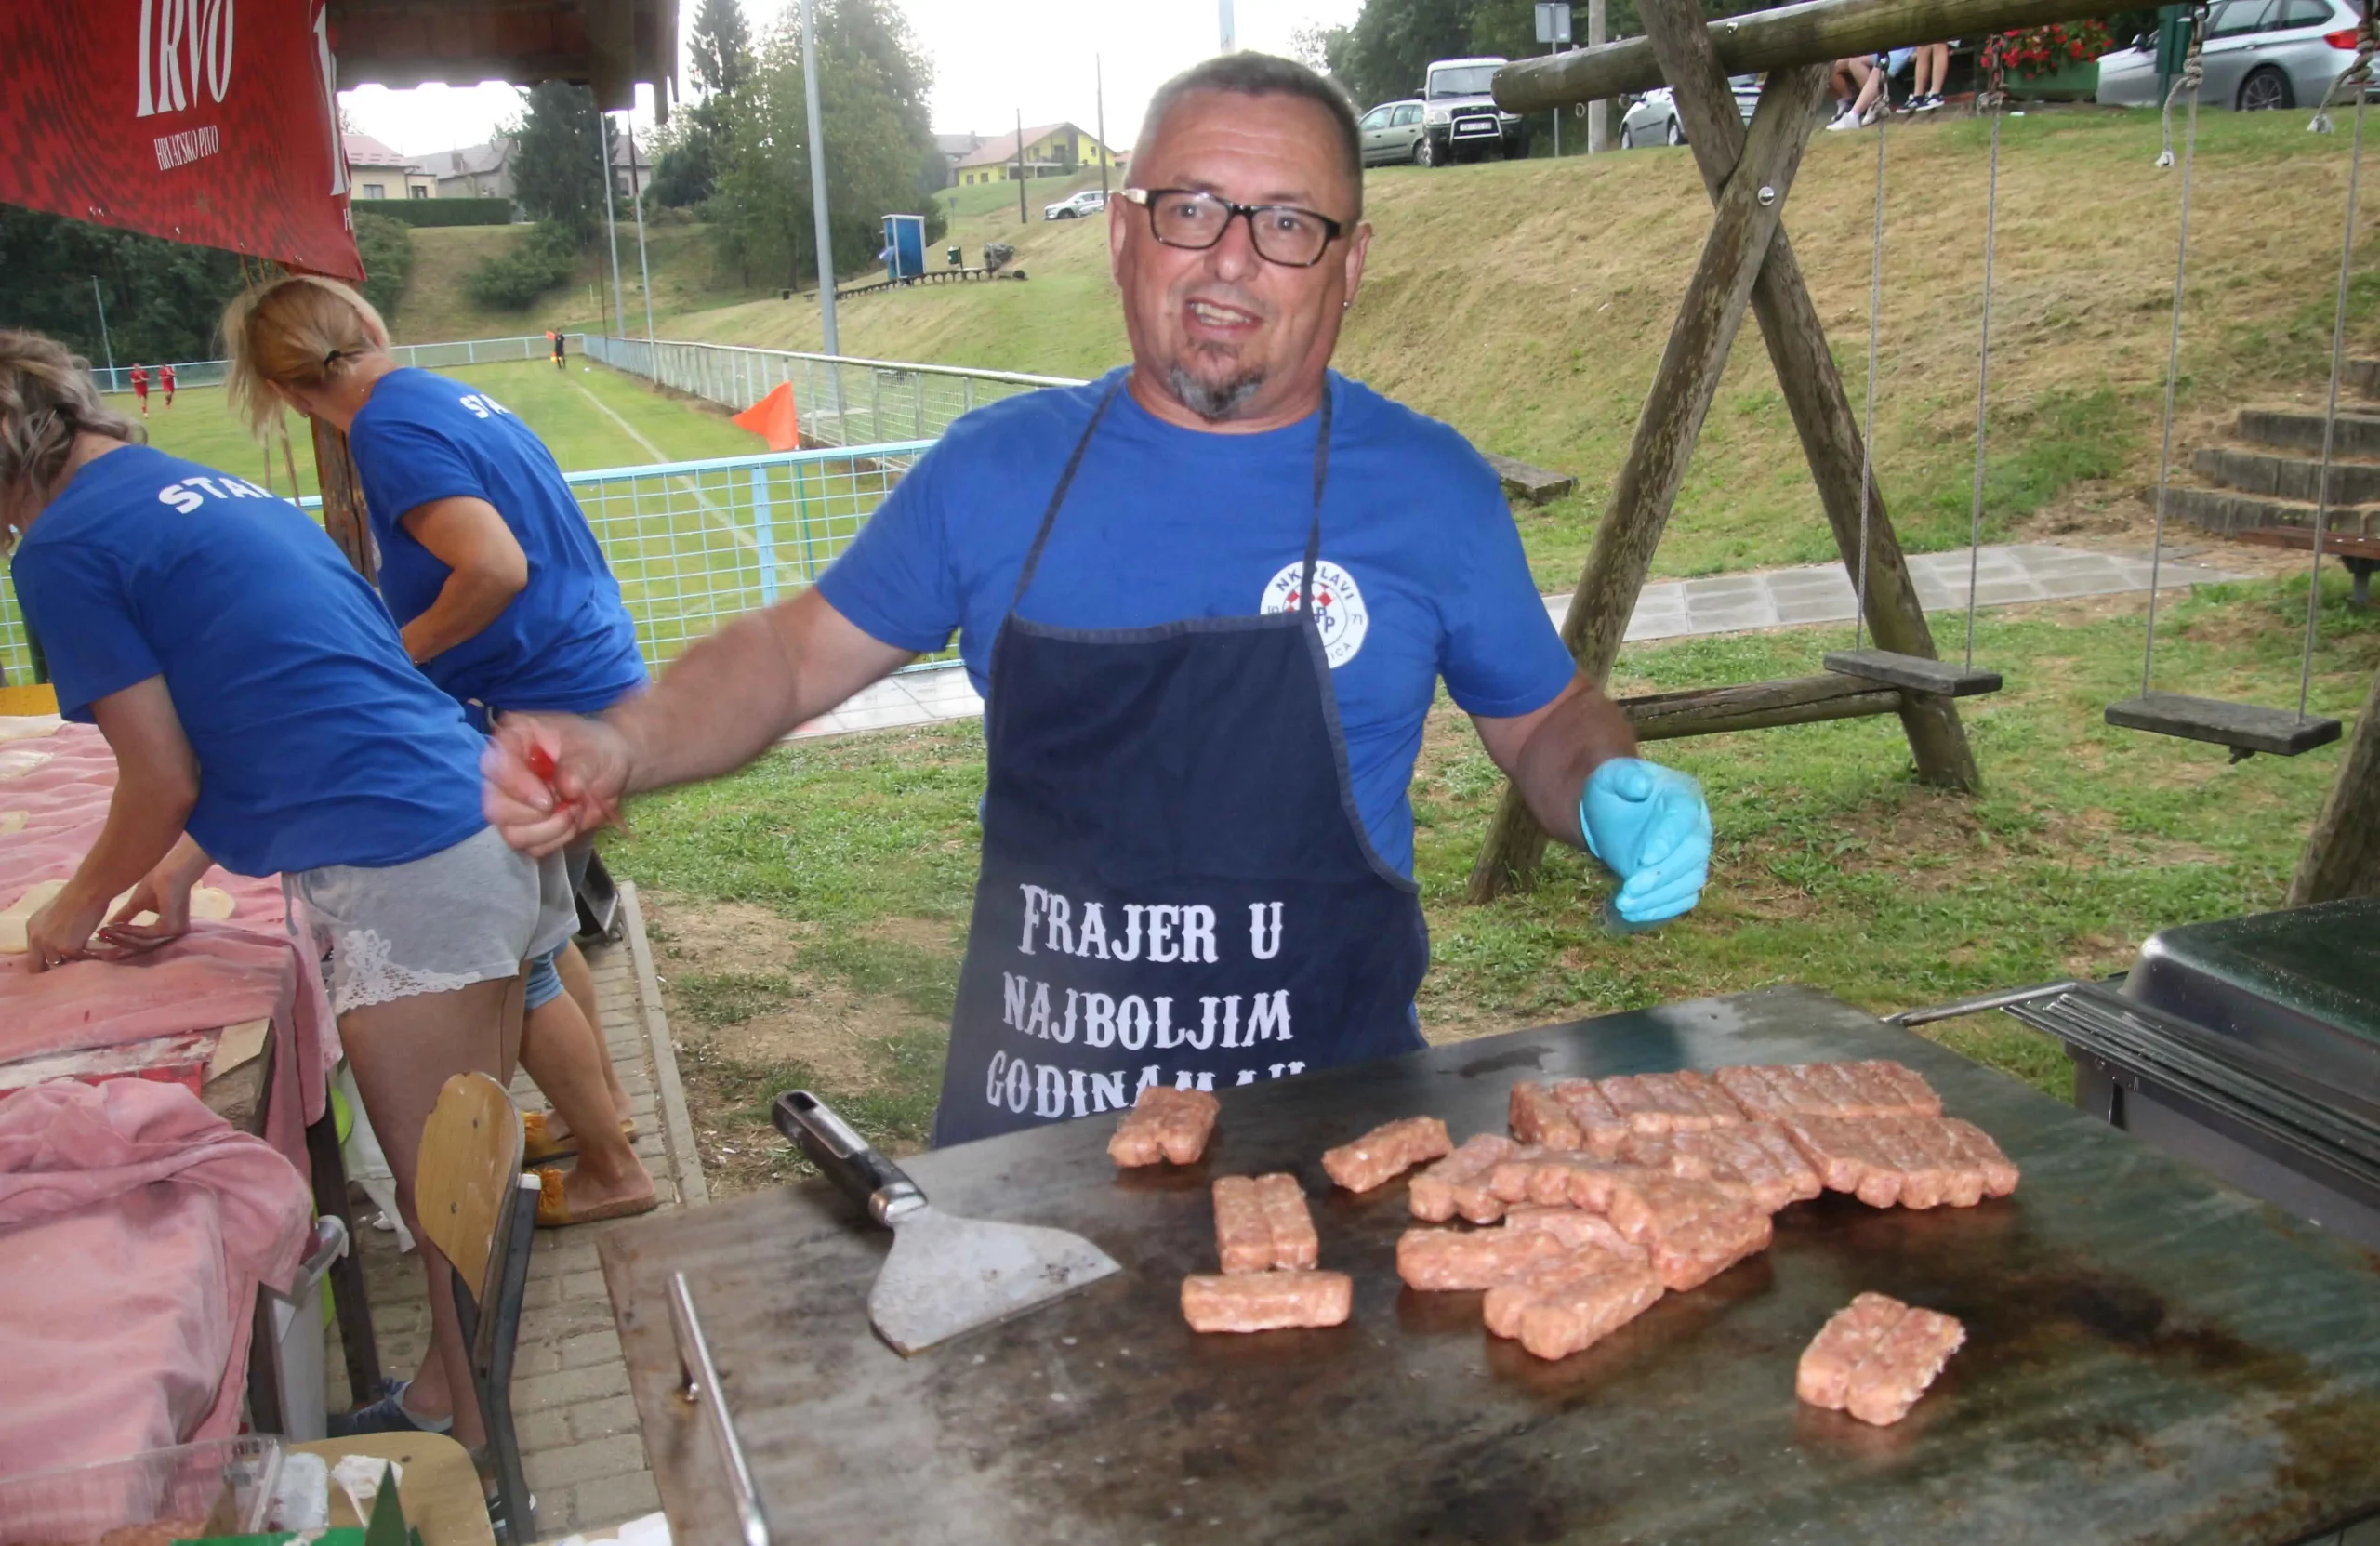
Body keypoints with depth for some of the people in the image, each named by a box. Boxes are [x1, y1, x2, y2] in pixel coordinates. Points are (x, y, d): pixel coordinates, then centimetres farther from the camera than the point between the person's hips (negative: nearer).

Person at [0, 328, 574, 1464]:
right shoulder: (217, 490, 22)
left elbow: (163, 783, -1)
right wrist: (183, 871, 31)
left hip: (406, 874, -9)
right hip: (489, 827, 9)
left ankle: (476, 1453, 14)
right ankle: (472, 1395, 31)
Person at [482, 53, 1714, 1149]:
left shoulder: (1427, 488, -4)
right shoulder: (998, 471, -1)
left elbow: (1545, 721, 9)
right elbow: (797, 653, 8)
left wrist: (1614, 798, -13)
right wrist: (621, 747, -9)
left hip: (1331, 1121, -1)